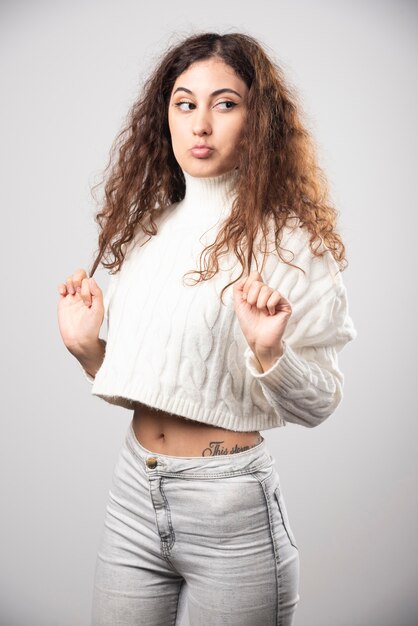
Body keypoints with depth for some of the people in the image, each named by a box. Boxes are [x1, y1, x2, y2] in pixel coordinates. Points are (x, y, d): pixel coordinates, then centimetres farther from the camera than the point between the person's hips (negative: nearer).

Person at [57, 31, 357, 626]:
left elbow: (318, 404, -9)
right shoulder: (146, 229, 6)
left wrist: (268, 351, -26)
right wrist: (87, 348, -5)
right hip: (134, 489, 5)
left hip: (231, 506, -5)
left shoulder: (288, 240, -10)